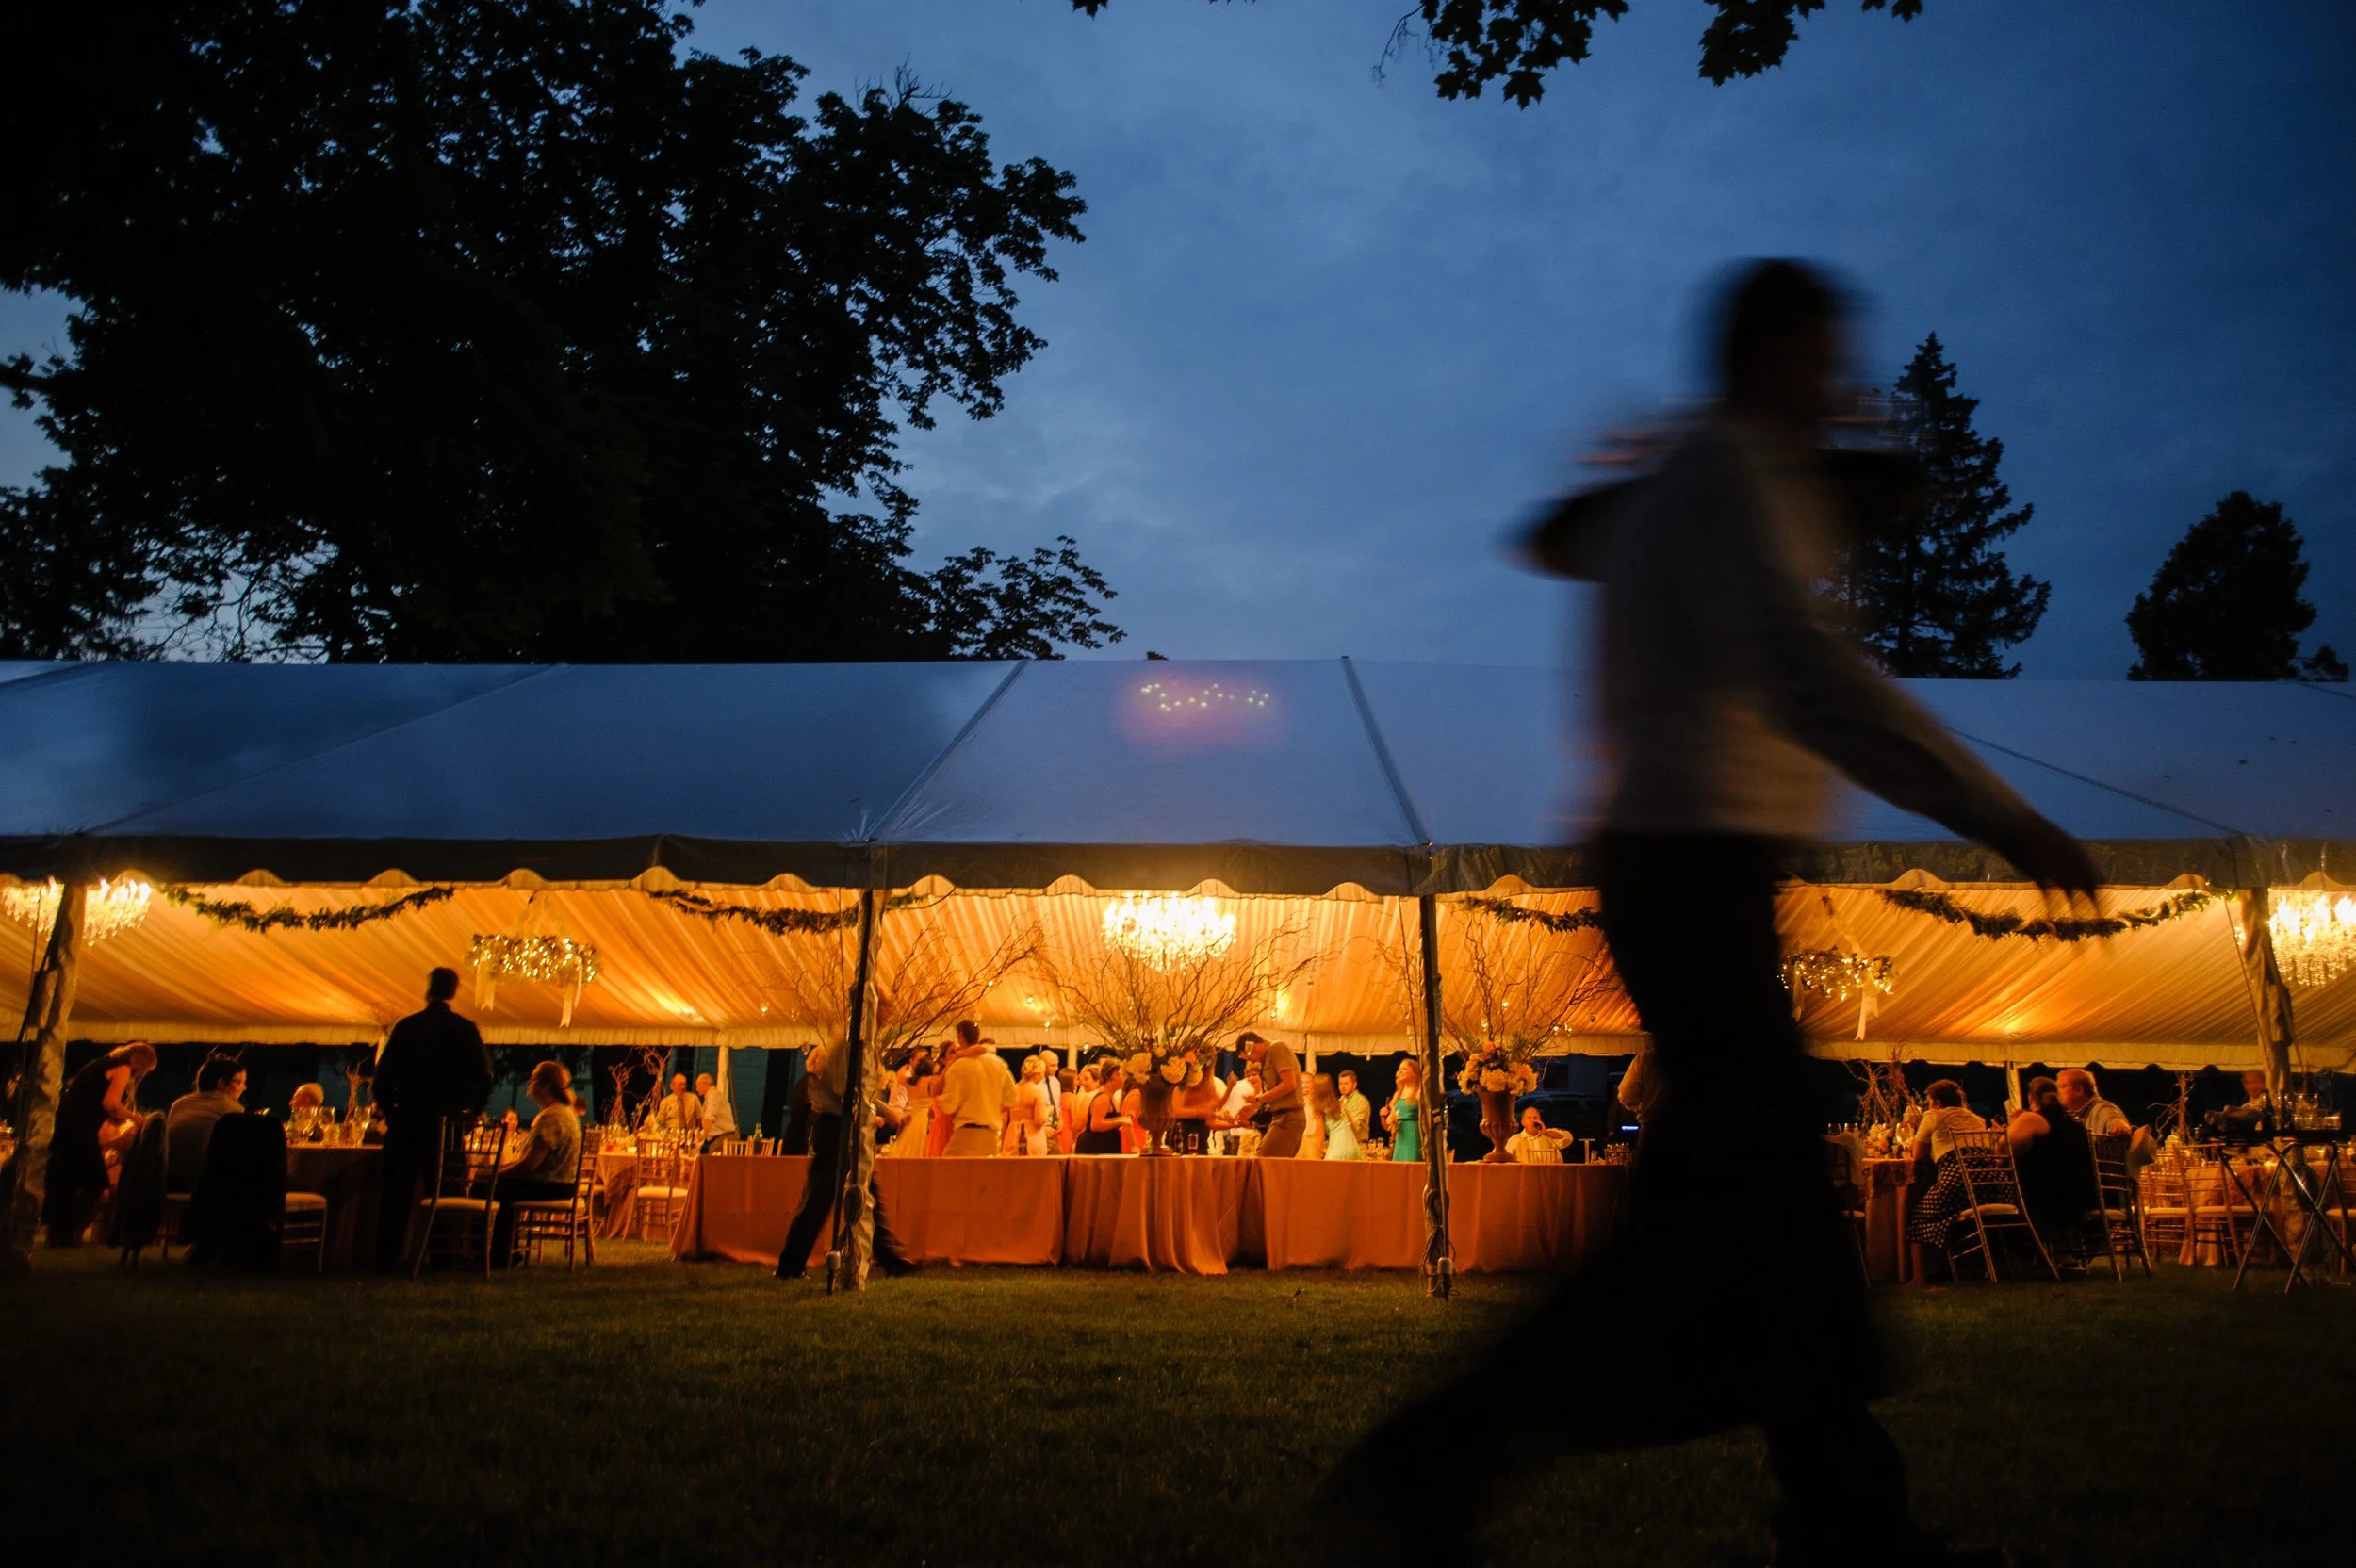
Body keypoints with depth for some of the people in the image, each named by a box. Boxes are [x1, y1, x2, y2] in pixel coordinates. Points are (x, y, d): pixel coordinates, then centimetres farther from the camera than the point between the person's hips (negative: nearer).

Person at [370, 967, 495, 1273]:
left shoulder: (406, 1026, 1)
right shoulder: (466, 1029, -2)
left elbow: (383, 1072, 1)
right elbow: (483, 1075, -5)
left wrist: (388, 1109, 14)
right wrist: (472, 1110, 9)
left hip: (407, 1117, 1)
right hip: (448, 1119, 0)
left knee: (397, 1190, 6)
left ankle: (387, 1259, 4)